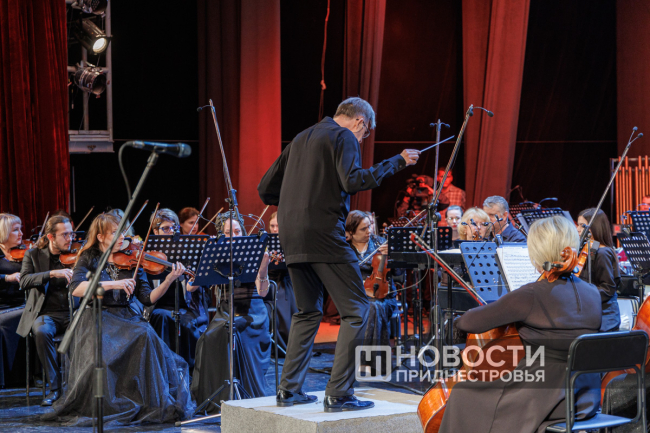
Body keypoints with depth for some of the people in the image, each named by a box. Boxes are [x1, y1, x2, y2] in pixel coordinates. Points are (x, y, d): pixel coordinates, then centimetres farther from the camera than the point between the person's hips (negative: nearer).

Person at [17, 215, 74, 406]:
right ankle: (55, 388, -22)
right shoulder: (34, 255, 7)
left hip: (73, 312, 1)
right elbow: (24, 281, -11)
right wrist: (52, 273, -25)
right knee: (41, 331, -36)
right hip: (47, 313, -1)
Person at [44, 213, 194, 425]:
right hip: (96, 318, -2)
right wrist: (112, 284, -22)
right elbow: (76, 288, -15)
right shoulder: (89, 259, 5)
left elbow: (147, 298, 5)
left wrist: (169, 280, -11)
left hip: (126, 318, 3)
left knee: (146, 335, -30)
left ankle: (153, 404, -21)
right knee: (100, 353, -34)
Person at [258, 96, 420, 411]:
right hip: (323, 232, -8)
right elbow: (352, 181, -19)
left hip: (291, 236, 8)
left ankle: (289, 389, 18)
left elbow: (266, 189, 23)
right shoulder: (344, 137, -2)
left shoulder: (302, 138, 22)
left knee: (308, 311, 20)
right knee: (355, 309, -3)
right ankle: (338, 394, -9)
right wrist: (397, 162, -13)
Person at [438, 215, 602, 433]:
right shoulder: (593, 294, 3)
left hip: (545, 400, -8)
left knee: (463, 395, 8)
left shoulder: (530, 296, -17)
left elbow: (470, 323, -14)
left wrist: (459, 321, 10)